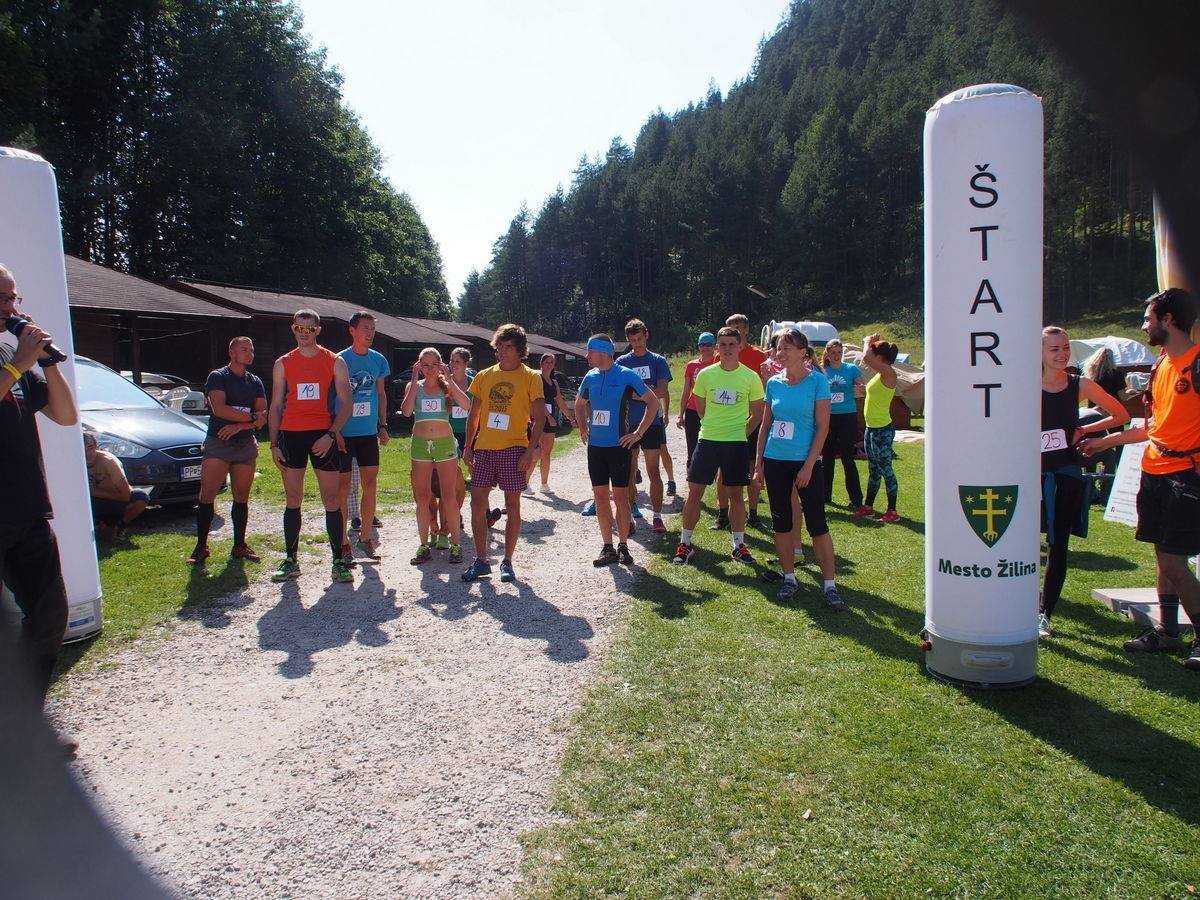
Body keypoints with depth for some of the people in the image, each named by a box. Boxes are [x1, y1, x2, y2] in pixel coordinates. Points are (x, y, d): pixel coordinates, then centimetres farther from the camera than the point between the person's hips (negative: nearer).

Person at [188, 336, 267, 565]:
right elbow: (219, 409, -14)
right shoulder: (217, 377, 1)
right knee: (206, 496, -6)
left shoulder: (255, 382, 13)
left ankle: (239, 546, 14)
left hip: (246, 444, 4)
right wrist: (251, 417, -9)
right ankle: (201, 547, 2)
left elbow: (262, 417, 3)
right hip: (218, 443, -4)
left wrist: (238, 425, -13)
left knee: (241, 498, 7)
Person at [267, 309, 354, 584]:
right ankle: (290, 561, 15)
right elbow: (275, 406, 12)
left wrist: (331, 435, -12)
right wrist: (274, 444, 4)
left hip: (324, 436, -2)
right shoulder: (283, 364, 11)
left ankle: (339, 562, 4)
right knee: (292, 501, 7)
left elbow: (346, 404, 0)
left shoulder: (335, 362, 4)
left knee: (332, 500, -3)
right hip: (291, 435, 2)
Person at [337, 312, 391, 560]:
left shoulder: (378, 360, 6)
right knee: (343, 487, 2)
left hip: (369, 432, 4)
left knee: (370, 485, 7)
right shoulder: (340, 360, -6)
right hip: (344, 433, -4)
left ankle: (366, 537, 18)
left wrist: (383, 425, 11)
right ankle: (343, 541, 10)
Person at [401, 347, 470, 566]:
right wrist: (415, 382, -9)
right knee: (422, 497, 5)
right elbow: (406, 411, -11)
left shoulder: (447, 386, 4)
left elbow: (466, 405, -14)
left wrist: (448, 379, -13)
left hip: (445, 443, -2)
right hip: (420, 444, 2)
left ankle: (456, 544, 6)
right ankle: (424, 545, 14)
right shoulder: (414, 386, 7)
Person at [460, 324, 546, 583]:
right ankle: (481, 561, 14)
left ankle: (507, 562, 14)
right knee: (477, 504, 3)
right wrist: (468, 447, 8)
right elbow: (473, 415, 15)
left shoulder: (530, 377, -1)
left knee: (512, 506, 3)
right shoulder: (484, 376, 11)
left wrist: (531, 451, -13)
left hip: (513, 449, -4)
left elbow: (539, 418, -4)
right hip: (484, 449, 4)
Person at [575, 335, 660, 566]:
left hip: (619, 445, -5)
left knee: (620, 496, 1)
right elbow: (579, 404, 25)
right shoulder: (590, 377, 7)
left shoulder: (627, 376, -8)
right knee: (600, 497, 6)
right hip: (595, 446, 5)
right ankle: (608, 548, 14)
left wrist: (638, 433, -8)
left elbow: (653, 401, -6)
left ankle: (623, 546, 14)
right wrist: (583, 428, 13)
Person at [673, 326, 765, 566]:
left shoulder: (751, 377, -3)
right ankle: (685, 544, 12)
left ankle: (739, 545, 20)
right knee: (694, 492, 1)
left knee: (736, 494, 8)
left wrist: (741, 432, 2)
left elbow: (758, 413, 6)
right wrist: (714, 427, 9)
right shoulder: (705, 374, 0)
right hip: (707, 440, 1)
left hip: (736, 443, -1)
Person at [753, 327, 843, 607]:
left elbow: (823, 427, -9)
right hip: (775, 461, 5)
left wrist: (808, 465, -14)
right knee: (781, 522, 10)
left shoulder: (817, 381, -7)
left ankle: (830, 585, 5)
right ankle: (789, 578, 23)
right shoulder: (774, 383, 5)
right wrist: (758, 463, 8)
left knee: (817, 524, -3)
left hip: (805, 462, -5)